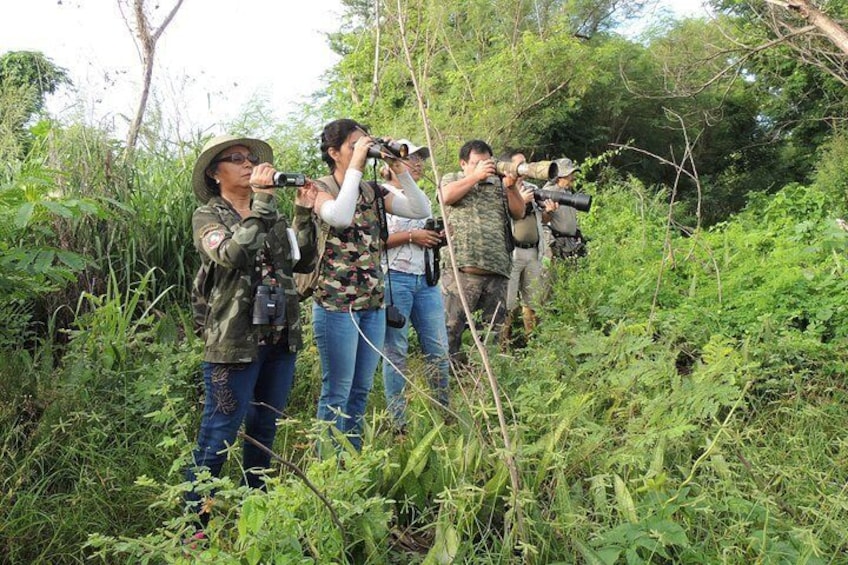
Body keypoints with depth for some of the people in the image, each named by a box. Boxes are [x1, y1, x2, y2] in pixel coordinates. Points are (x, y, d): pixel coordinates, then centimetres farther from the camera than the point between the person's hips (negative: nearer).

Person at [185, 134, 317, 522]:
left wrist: (303, 213, 1)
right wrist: (261, 200, -22)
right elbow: (231, 255, -24)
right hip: (234, 341, -6)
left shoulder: (270, 214, 13)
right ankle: (193, 518, 11)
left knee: (264, 430, 17)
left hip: (280, 338, 6)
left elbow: (303, 260, 9)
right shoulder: (207, 216, -3)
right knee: (220, 433, -2)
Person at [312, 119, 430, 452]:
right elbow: (339, 216, -30)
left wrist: (400, 170, -6)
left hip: (373, 302, 6)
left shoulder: (371, 192, 10)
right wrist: (356, 166, -23)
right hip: (335, 303, -6)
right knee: (337, 390, 0)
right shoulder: (320, 189, -7)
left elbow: (422, 210, 2)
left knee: (361, 389, 13)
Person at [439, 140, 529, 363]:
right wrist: (476, 176, -5)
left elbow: (519, 213, 13)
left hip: (497, 271, 4)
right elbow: (446, 196, -9)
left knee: (492, 333, 10)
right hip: (461, 269, -4)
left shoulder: (498, 184, 20)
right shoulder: (452, 179, 13)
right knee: (451, 329, -6)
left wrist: (511, 185, -1)